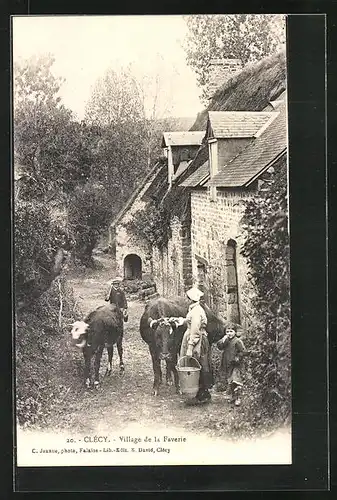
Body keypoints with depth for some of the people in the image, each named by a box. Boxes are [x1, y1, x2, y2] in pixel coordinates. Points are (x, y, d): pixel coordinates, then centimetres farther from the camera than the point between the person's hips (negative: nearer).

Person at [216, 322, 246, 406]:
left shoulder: (237, 341, -8)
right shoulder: (226, 341, 11)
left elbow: (243, 351, -11)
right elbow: (219, 346, 0)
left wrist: (237, 358, -17)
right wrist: (223, 340, -12)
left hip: (236, 365, -7)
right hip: (227, 365, 7)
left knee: (236, 381, -14)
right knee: (229, 382, 13)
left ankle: (237, 398, -7)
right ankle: (233, 396, 26)